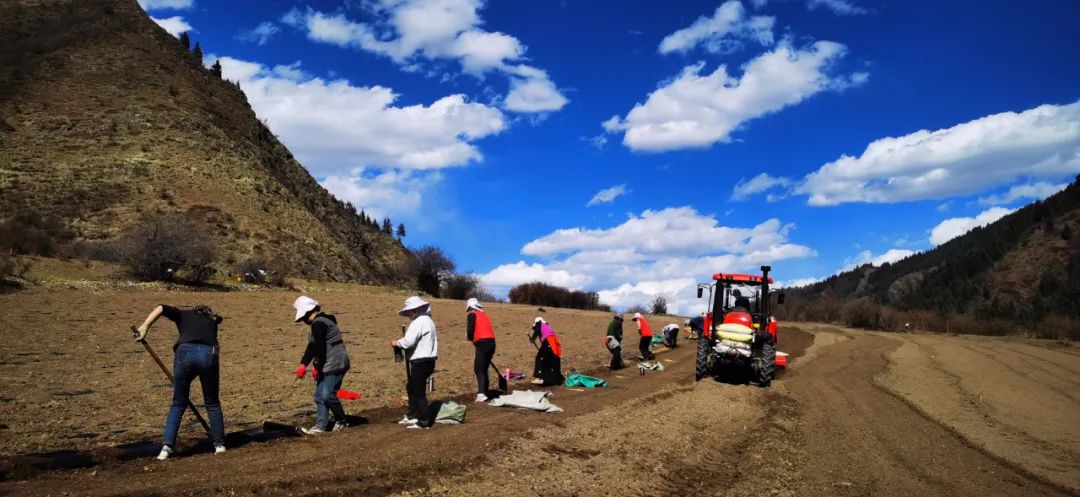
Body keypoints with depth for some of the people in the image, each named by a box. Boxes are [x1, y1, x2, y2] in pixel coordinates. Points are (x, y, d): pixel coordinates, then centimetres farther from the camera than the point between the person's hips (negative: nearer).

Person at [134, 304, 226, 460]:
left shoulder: (184, 314, 29)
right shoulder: (212, 322, 34)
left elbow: (161, 308, 10)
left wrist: (143, 328, 6)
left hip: (185, 352, -1)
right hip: (208, 354, 1)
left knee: (178, 404, 15)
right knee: (212, 403, 18)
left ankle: (167, 447, 8)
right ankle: (219, 444, 22)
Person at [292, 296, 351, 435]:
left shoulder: (318, 323, -16)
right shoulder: (318, 322, 18)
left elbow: (319, 347, -21)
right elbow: (312, 346, 19)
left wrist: (316, 366, -12)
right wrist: (303, 364, 12)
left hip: (335, 365, -11)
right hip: (326, 366, 11)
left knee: (328, 395, -9)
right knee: (320, 396, 9)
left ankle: (341, 422, 8)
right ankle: (321, 425, 12)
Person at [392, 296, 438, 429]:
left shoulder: (418, 322, -16)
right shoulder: (427, 320, 16)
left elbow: (407, 342, -23)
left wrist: (396, 343, -4)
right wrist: (401, 343, 11)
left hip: (420, 362, -10)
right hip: (427, 360, 10)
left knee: (418, 391, -1)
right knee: (411, 387, 22)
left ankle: (424, 421, 5)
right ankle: (413, 415, 31)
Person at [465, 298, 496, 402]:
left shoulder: (472, 315, 1)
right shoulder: (483, 314, 24)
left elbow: (470, 331, -9)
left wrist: (469, 337, 12)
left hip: (482, 344, -7)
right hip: (491, 343, 8)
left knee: (479, 370, -7)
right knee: (484, 369, 16)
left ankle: (481, 394, -18)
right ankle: (484, 392, 18)